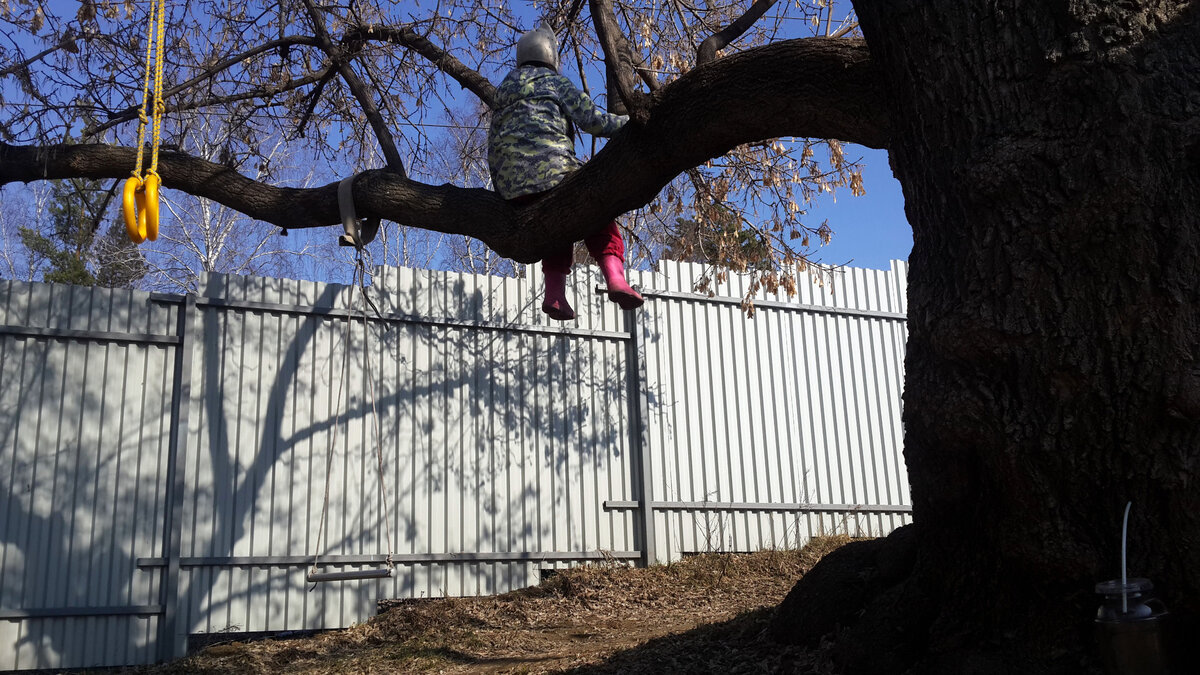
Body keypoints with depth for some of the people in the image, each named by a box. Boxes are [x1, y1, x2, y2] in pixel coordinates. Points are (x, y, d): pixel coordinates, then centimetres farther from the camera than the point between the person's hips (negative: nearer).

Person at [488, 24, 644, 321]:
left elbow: (492, 149, 25)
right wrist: (629, 122, 9)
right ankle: (614, 276, -17)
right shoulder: (553, 81, 10)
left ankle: (555, 292, 7)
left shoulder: (502, 94, 28)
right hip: (552, 169, -6)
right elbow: (590, 119, -2)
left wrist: (502, 192, 27)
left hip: (513, 188, 6)